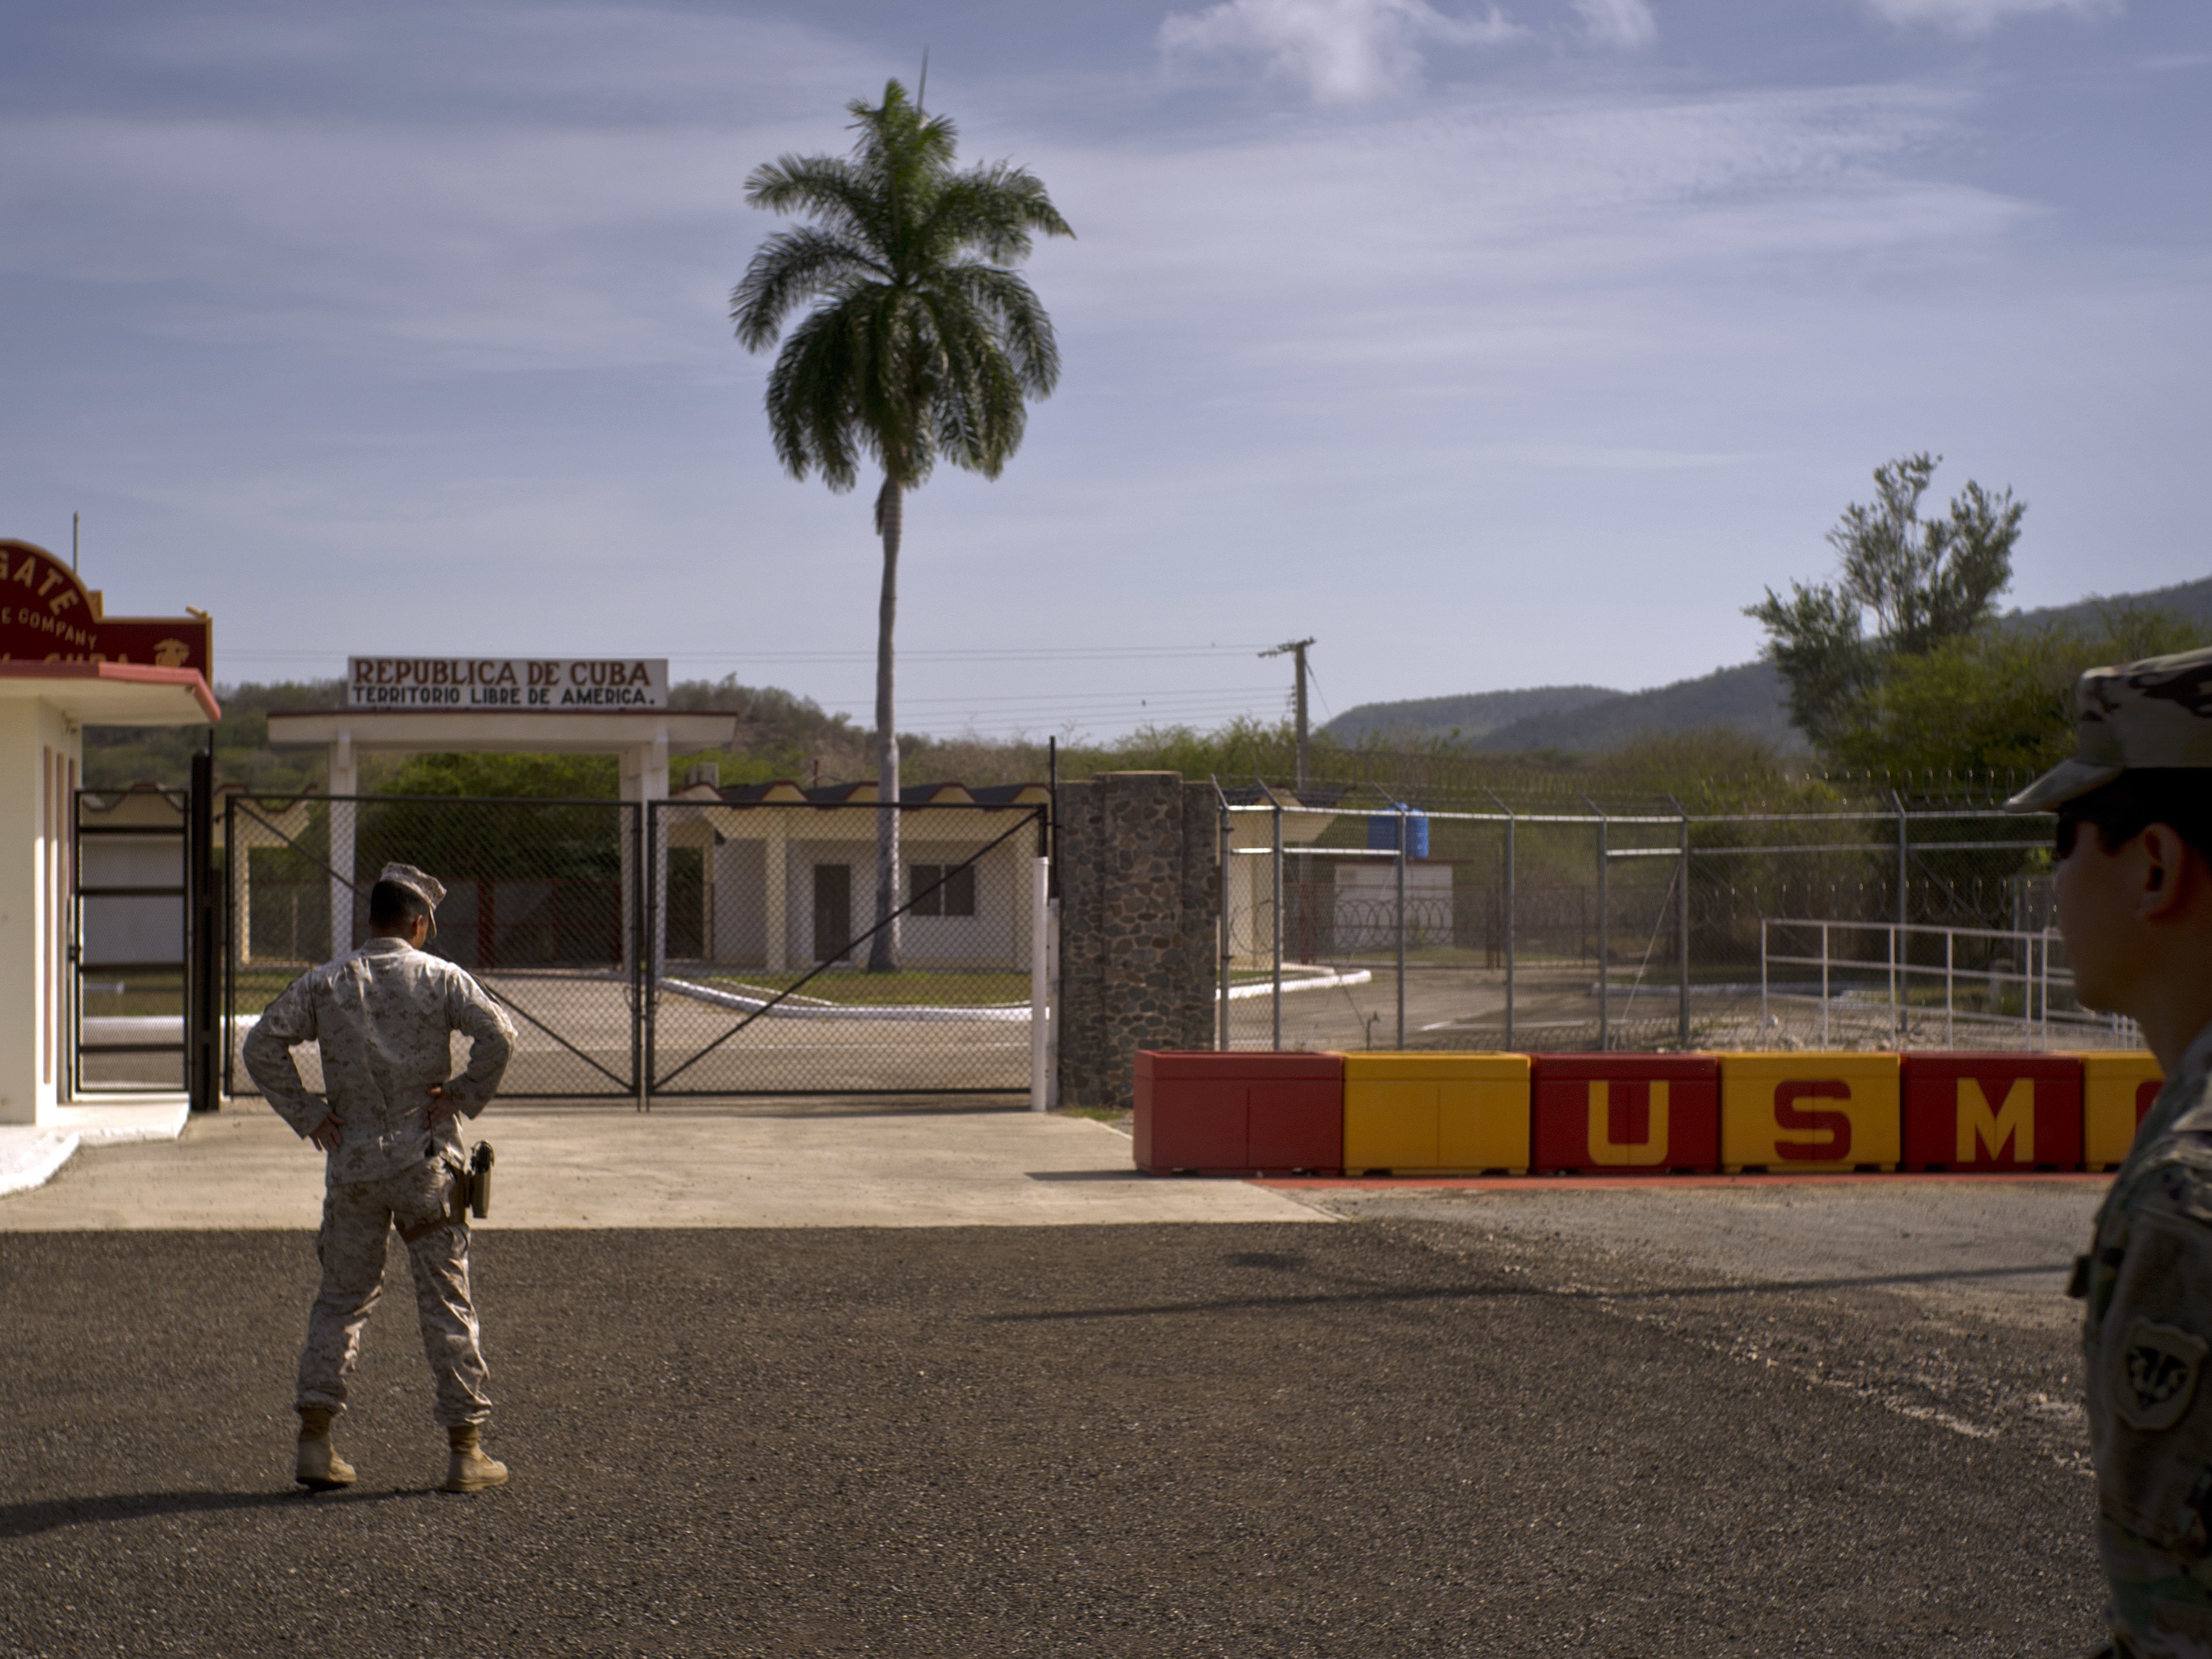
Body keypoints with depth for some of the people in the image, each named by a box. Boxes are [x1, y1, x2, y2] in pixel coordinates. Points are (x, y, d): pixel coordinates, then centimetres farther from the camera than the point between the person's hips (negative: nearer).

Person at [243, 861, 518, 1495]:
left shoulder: (326, 982, 4)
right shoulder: (440, 978, -3)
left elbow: (262, 1044, -3)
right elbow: (498, 1035, -16)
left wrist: (307, 1116, 1)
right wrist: (462, 1098, -5)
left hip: (352, 1159, 2)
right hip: (425, 1159, -2)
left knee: (342, 1296, 13)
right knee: (447, 1301, 5)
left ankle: (314, 1439, 6)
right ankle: (465, 1449, 7)